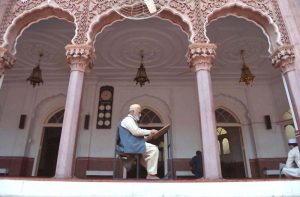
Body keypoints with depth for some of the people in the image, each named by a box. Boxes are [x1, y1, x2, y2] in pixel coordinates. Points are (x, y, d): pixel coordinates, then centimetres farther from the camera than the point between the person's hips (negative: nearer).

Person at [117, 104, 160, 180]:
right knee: (154, 149, -18)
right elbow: (136, 132, -20)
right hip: (130, 146, -11)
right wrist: (150, 131, -11)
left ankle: (151, 173, 13)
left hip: (131, 145, 11)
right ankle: (151, 175, -13)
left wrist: (147, 137, 9)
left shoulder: (131, 121, 26)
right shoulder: (128, 119, -6)